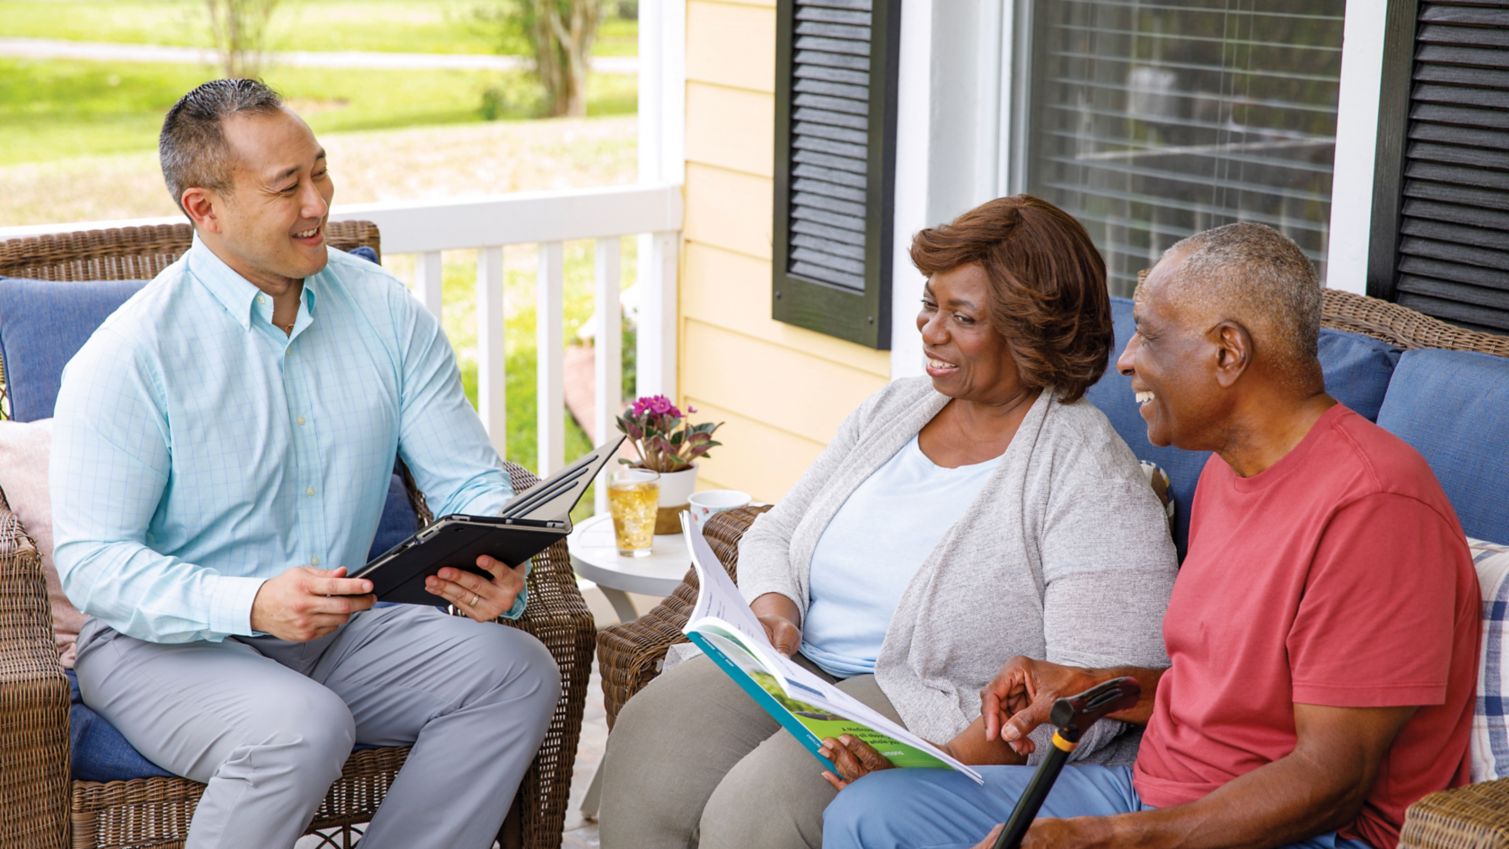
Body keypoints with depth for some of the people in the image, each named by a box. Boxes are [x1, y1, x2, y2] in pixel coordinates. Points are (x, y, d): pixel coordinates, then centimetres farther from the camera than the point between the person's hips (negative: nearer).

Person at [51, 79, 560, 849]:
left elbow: (469, 478, 3)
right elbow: (91, 561, -15)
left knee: (517, 669, -18)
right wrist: (251, 605, -31)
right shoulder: (130, 353, -12)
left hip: (338, 629, 5)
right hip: (163, 641, -5)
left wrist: (494, 569, -21)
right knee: (302, 726, -35)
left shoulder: (387, 314, 2)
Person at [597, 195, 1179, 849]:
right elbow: (775, 535, 19)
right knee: (646, 744, -19)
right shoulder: (894, 409, 12)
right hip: (798, 669, 6)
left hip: (949, 716, -6)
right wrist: (773, 611, -4)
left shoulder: (1089, 476, -10)